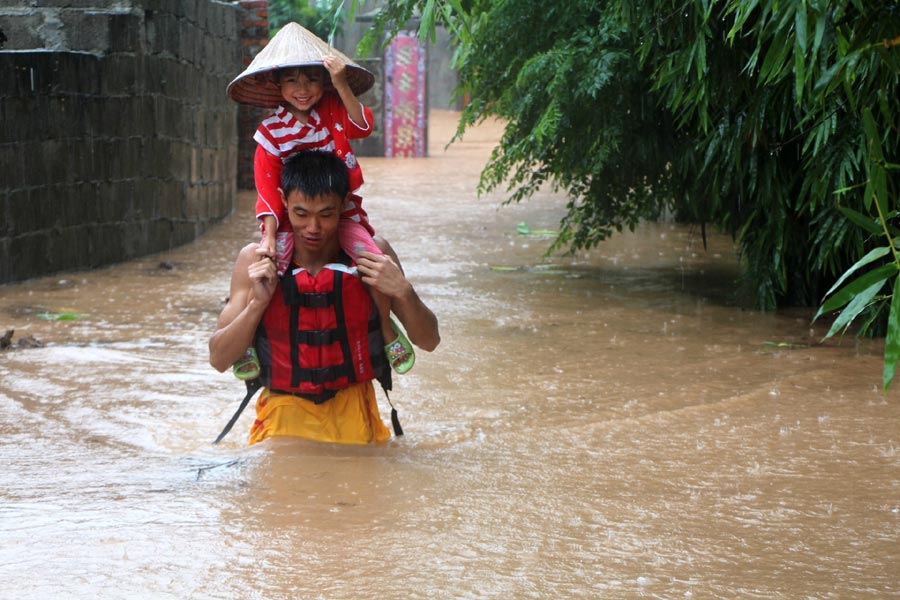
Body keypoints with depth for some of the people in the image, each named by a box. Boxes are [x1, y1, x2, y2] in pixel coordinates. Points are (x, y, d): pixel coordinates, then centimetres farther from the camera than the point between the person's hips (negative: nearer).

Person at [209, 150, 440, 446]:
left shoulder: (372, 256, -2)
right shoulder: (256, 261, -3)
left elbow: (428, 341, 4)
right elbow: (219, 359, -3)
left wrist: (403, 293, -14)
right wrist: (258, 303, -17)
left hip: (353, 421, 1)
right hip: (284, 420, -1)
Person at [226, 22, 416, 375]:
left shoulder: (334, 110, 0)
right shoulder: (271, 132, -4)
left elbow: (362, 127, -21)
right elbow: (267, 189, -7)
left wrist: (341, 85, -32)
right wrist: (269, 236, -19)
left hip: (341, 212, 1)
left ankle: (386, 327, 2)